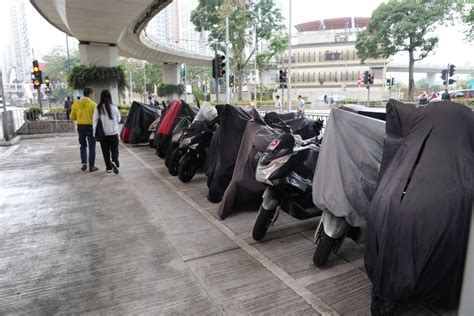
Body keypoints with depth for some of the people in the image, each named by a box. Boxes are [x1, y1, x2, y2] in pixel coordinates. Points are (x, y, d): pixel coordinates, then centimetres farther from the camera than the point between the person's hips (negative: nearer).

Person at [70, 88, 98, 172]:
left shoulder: (76, 103, 1)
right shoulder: (93, 104, -12)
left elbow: (72, 117, 5)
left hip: (80, 126, 4)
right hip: (90, 126, -4)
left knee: (83, 146, 20)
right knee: (92, 147, 6)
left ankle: (84, 162, 8)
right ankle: (91, 166, 7)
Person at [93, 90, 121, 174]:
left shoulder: (98, 108, -7)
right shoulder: (114, 107, -8)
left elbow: (95, 120, -6)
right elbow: (118, 119, 3)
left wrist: (94, 132, 0)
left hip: (103, 133, 1)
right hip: (113, 132, -1)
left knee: (105, 151, 12)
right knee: (114, 149, 8)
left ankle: (108, 168, 18)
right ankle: (114, 162, -19)